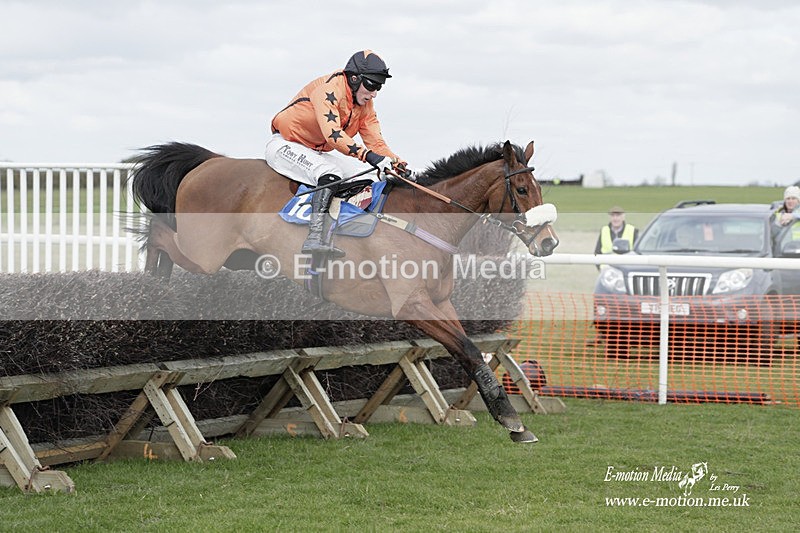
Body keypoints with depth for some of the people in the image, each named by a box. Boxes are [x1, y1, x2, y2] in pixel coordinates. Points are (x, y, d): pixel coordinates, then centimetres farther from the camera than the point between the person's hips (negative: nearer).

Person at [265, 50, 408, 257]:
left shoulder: (366, 104, 3)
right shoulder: (330, 88, -24)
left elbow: (375, 142, -1)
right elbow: (332, 134, -37)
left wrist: (397, 164, -21)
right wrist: (370, 156, -45)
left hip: (317, 152, 9)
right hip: (286, 145, -9)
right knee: (330, 174, -33)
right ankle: (315, 237, -40)